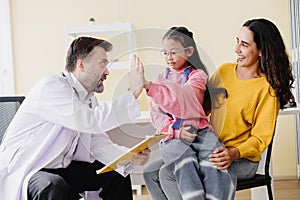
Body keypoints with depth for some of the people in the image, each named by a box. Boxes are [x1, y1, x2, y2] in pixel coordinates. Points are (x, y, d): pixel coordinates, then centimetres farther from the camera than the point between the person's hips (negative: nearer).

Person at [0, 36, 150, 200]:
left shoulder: (89, 98, 8)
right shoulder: (51, 87, -21)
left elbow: (100, 143, 5)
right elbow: (91, 121, -35)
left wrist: (131, 157, -14)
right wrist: (133, 92, -29)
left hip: (61, 169, 9)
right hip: (20, 172, -9)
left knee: (117, 175, 6)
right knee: (56, 187, -38)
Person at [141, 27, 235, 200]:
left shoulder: (197, 75, 9)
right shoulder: (161, 77, 20)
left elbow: (183, 98, -14)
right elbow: (157, 114, 11)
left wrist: (149, 86, -28)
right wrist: (176, 130, -10)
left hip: (199, 130, -1)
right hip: (172, 135, 1)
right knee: (185, 164, -32)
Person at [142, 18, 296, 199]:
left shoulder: (267, 88, -9)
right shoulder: (224, 71, 7)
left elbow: (261, 138, -9)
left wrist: (234, 153, -27)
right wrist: (186, 127, -8)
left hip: (242, 161, -6)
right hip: (209, 150, 7)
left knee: (168, 174, -23)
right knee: (152, 171, -7)